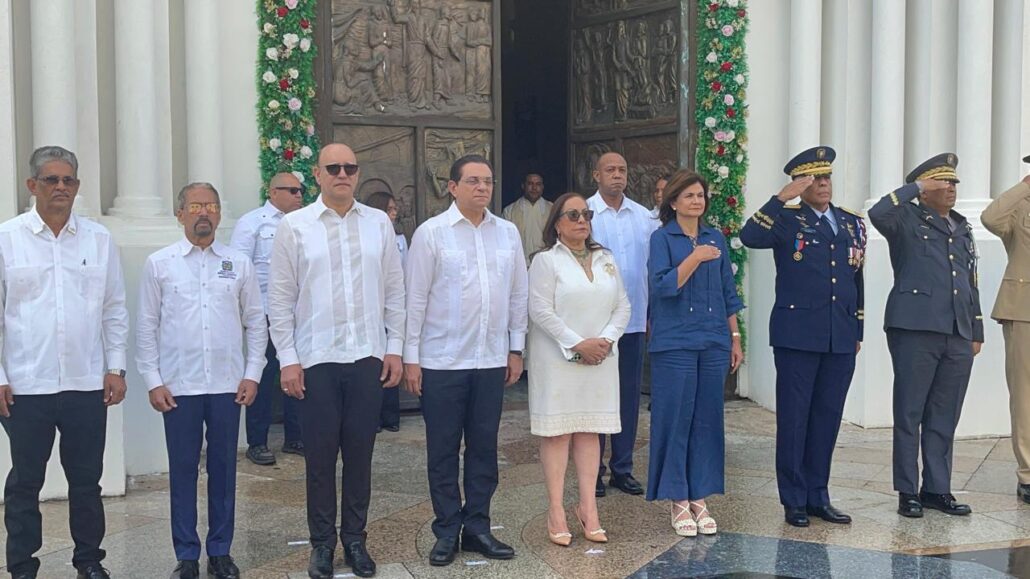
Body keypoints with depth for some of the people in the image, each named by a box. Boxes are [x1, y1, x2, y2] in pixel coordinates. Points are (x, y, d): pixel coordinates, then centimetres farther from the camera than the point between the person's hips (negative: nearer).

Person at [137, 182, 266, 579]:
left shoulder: (239, 264, 5)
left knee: (224, 468, 8)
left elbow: (256, 322, 8)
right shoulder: (159, 264, 3)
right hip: (178, 384, -1)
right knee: (183, 470, 6)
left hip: (228, 384, 1)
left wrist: (252, 374, 1)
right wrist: (152, 380, -1)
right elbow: (147, 326, 3)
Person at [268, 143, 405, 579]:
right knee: (320, 456, 6)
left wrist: (394, 347, 4)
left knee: (360, 453, 9)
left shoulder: (379, 223, 6)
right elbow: (281, 298, 0)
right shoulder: (294, 227, 1)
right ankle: (322, 543, 21)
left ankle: (355, 540, 23)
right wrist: (288, 359, -4)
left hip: (368, 357, 2)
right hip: (315, 359, -1)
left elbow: (394, 291, 9)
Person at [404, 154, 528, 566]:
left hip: (492, 361, 3)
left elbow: (518, 294, 11)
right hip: (442, 361, -3)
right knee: (443, 450, 7)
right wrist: (411, 356, -5)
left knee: (484, 447, 10)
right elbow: (416, 297, -4)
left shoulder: (508, 233, 6)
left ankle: (477, 527, 23)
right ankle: (447, 531, 20)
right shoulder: (431, 232, -5)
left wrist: (515, 349, 10)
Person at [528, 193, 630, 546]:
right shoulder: (545, 260, -3)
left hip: (600, 359, 5)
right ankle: (556, 510, 2)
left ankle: (588, 507, 11)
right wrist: (577, 344, -15)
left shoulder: (606, 259, 13)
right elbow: (541, 310, -12)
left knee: (590, 431, 6)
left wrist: (606, 339, -7)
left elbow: (622, 306, 10)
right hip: (558, 359, -5)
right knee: (557, 431, -2)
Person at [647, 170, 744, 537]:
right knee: (675, 421, -1)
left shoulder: (716, 239, 12)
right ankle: (678, 502, 10)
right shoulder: (662, 238, -1)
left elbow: (728, 293, 15)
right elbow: (661, 286, -12)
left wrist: (735, 338, 12)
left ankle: (699, 499, 18)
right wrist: (694, 258, -20)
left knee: (707, 420, 7)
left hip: (713, 342, 4)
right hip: (674, 342, -4)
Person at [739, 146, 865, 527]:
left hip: (840, 338, 5)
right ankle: (794, 500, 11)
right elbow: (749, 236, -22)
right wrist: (783, 197, -22)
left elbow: (857, 278, 18)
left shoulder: (852, 223, 14)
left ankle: (818, 496, 21)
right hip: (797, 335, -5)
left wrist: (858, 331, 16)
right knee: (793, 417, 1)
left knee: (827, 417, 10)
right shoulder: (788, 220, -1)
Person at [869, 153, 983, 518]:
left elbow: (971, 283, 22)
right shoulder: (907, 220, 1)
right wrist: (916, 187, -11)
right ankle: (908, 492, 8)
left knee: (944, 419, 10)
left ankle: (937, 489, 19)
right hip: (915, 330, -6)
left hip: (958, 337, 6)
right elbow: (878, 213, -23)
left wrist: (977, 333, 18)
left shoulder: (963, 229, 20)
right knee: (910, 415, 1)